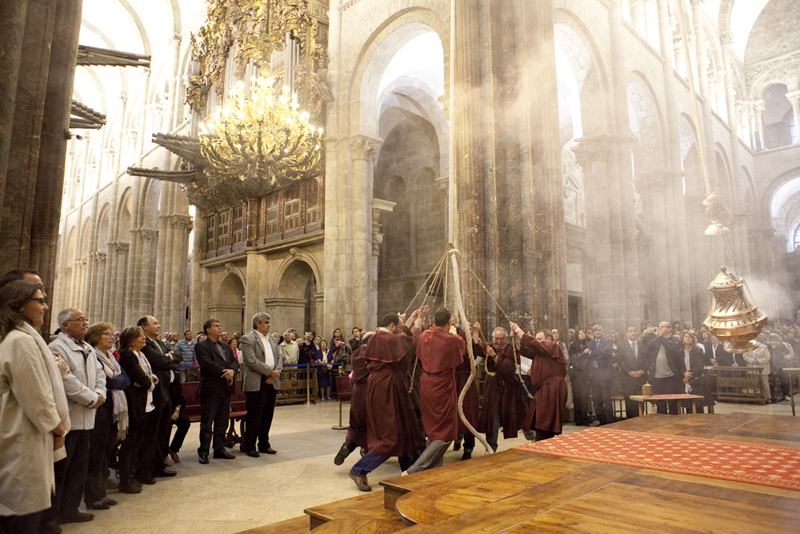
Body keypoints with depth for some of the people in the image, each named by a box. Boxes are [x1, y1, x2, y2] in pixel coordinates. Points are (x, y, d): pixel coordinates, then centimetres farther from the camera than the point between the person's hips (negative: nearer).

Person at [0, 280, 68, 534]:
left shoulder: (22, 338, 12)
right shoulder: (22, 341, -18)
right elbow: (35, 396, -19)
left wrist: (54, 424, 9)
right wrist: (56, 426, -5)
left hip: (22, 435, 10)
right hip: (25, 440, -10)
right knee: (26, 512, 0)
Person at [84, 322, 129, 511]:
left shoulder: (111, 357, 16)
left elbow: (126, 379, 8)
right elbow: (107, 382, -18)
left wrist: (113, 381, -8)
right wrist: (118, 381, -3)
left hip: (113, 409, 8)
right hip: (100, 409, -8)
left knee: (107, 452, 12)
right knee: (96, 453, 0)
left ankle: (100, 493, 22)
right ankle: (93, 497, 10)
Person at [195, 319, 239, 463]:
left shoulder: (226, 346, 19)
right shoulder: (201, 346, -5)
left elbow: (234, 361, 10)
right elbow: (207, 363, -18)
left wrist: (232, 370, -12)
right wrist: (224, 373, -17)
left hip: (226, 388, 7)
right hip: (211, 389, -7)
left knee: (222, 422, 13)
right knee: (207, 422, 0)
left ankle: (219, 449, 22)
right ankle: (203, 452, 8)